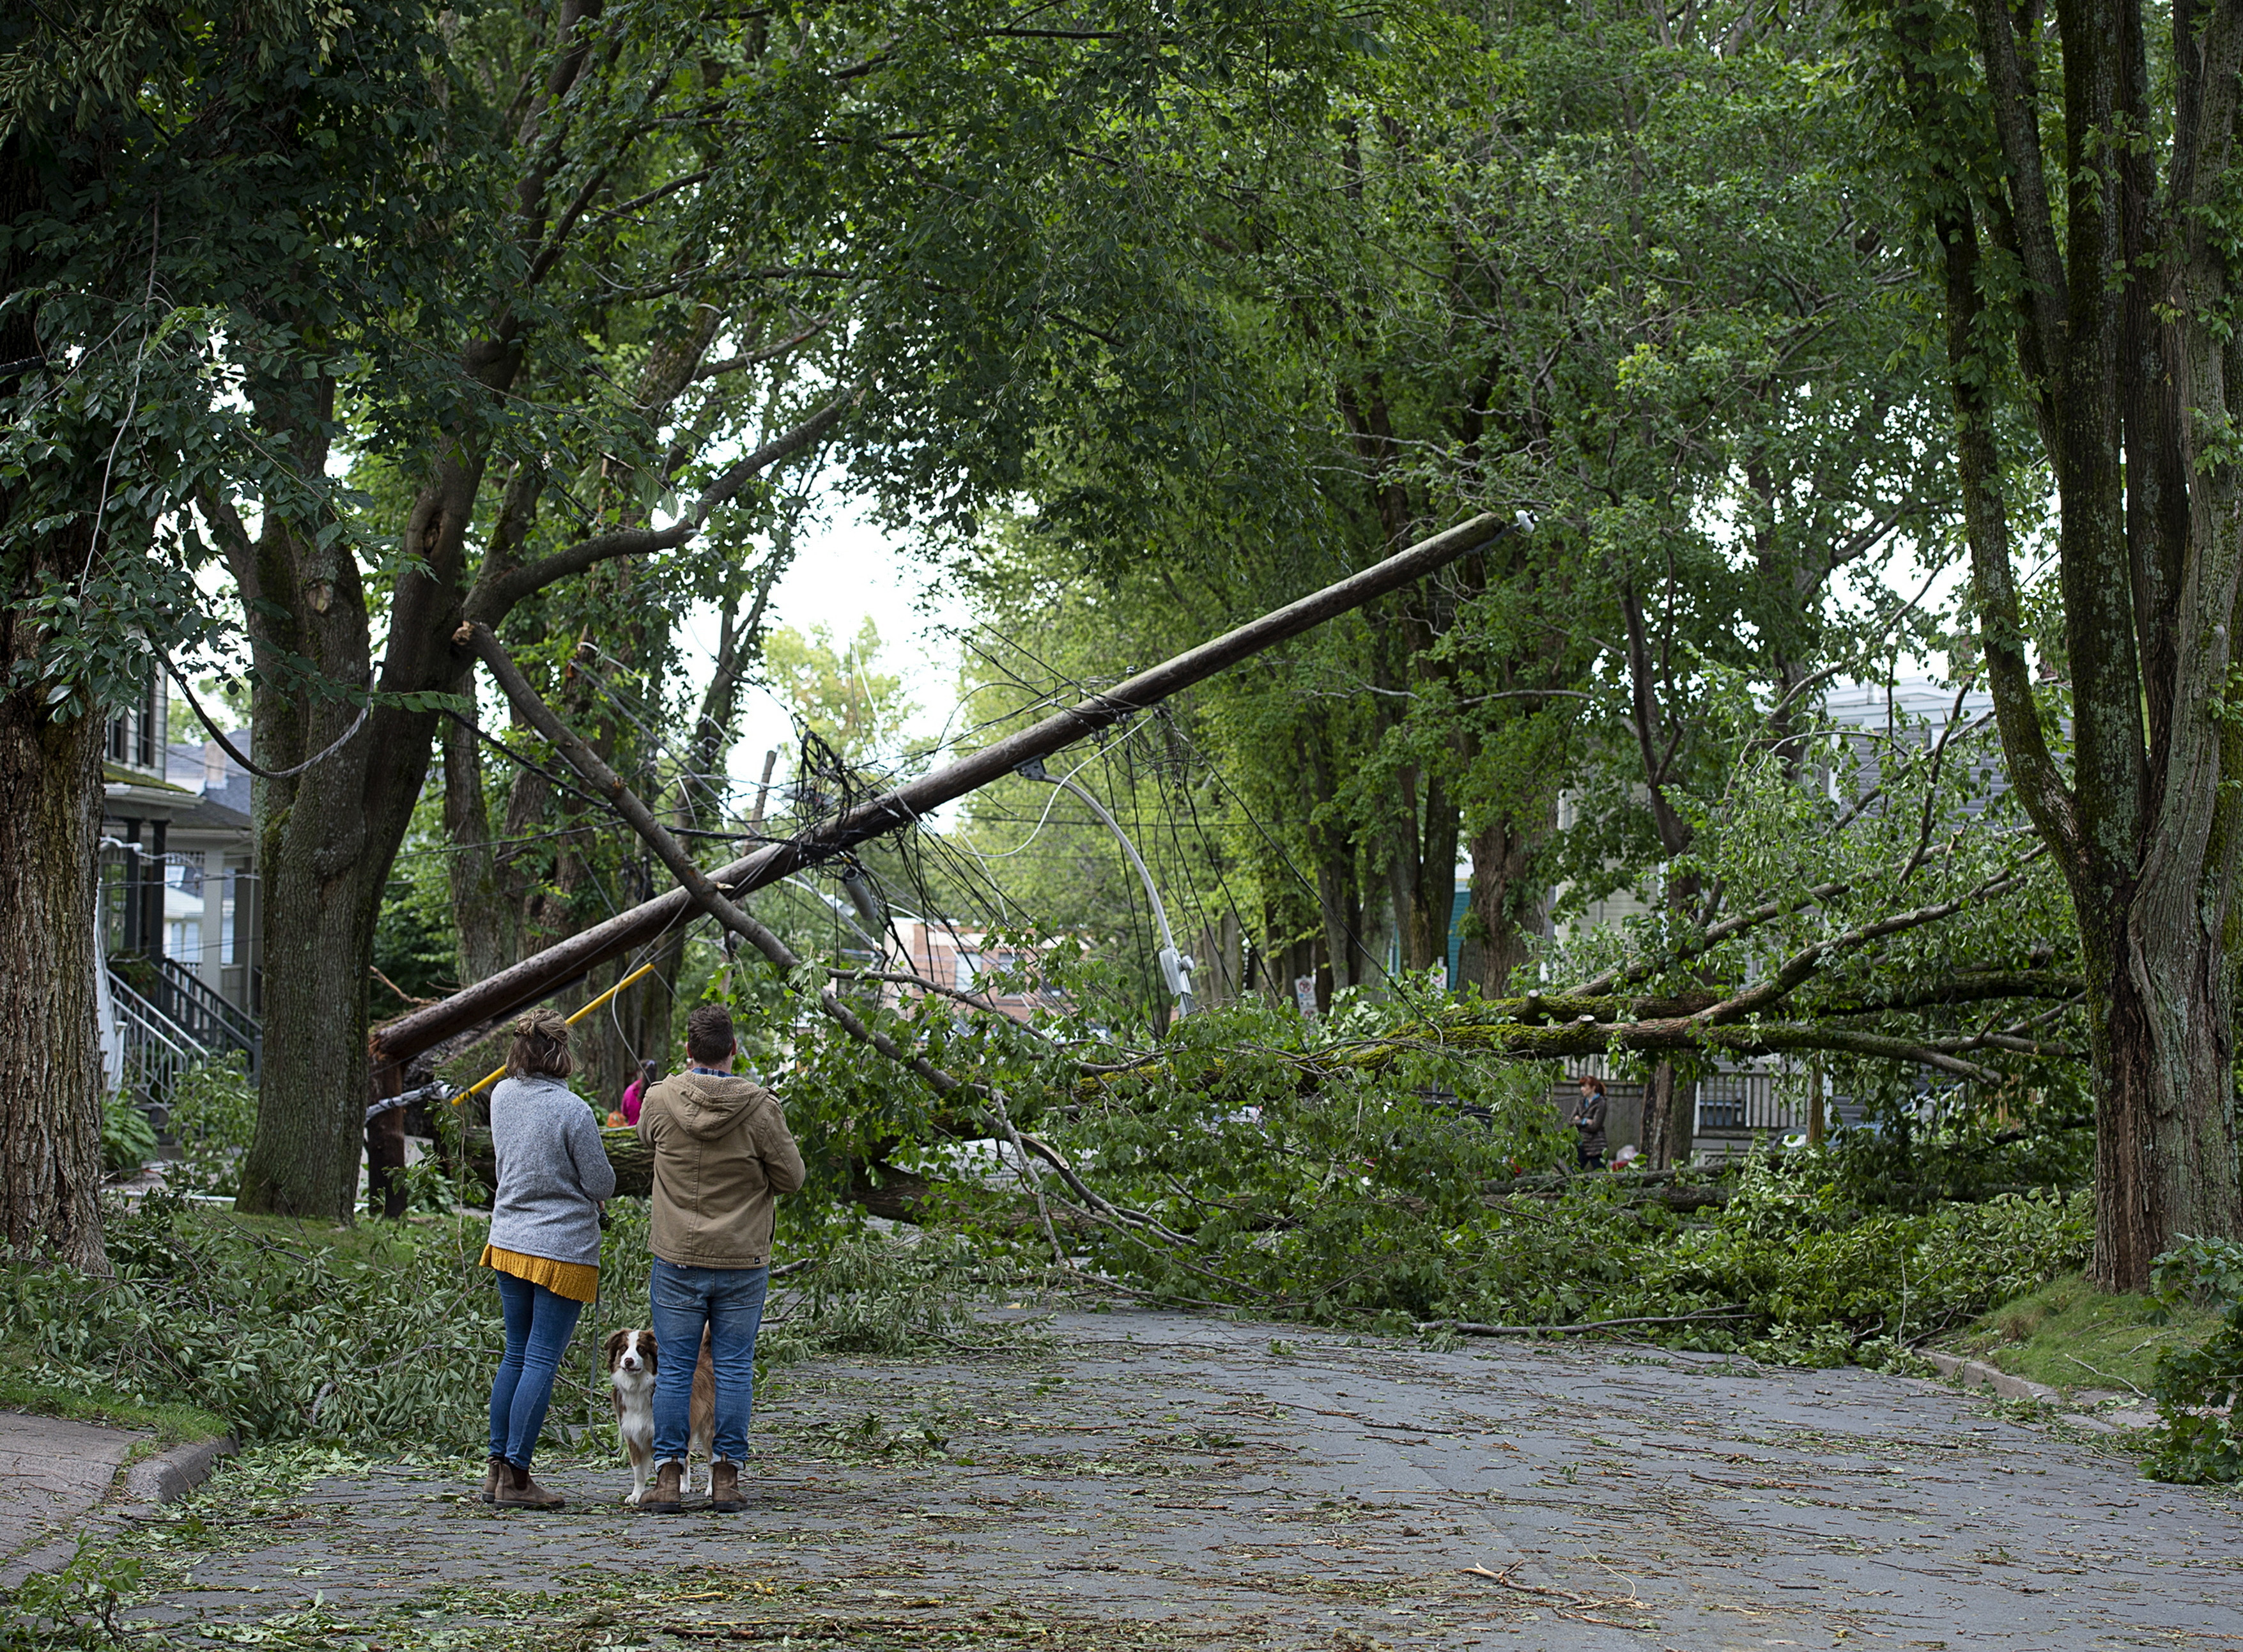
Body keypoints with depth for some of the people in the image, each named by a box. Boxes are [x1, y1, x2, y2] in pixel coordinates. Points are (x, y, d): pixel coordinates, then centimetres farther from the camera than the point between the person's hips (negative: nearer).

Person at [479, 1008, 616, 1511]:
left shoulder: (503, 1096, 2)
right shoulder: (571, 1109, -17)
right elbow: (602, 1186, -8)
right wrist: (592, 1191, 10)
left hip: (508, 1241, 7)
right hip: (563, 1249, -6)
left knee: (516, 1355, 16)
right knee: (542, 1361, -3)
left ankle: (496, 1467, 18)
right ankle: (516, 1478, -3)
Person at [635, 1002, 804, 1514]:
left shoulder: (661, 1100, -7)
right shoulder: (760, 1108, -11)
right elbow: (791, 1177, -3)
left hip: (677, 1260, 1)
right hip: (743, 1261, -1)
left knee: (673, 1369, 7)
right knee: (734, 1368, 6)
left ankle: (667, 1475, 6)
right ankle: (726, 1477, 6)